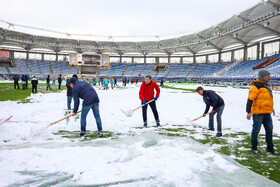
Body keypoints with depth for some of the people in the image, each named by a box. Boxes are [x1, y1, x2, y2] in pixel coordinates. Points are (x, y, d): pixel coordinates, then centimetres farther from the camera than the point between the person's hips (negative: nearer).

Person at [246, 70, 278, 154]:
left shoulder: (265, 85, 16)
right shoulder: (256, 86, -13)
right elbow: (250, 99, -18)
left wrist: (271, 108, 32)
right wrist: (249, 112, -22)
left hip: (267, 113, 9)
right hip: (258, 112, -9)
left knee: (269, 129, 12)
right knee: (256, 130, 1)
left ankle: (270, 147, 24)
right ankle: (254, 147, 15)